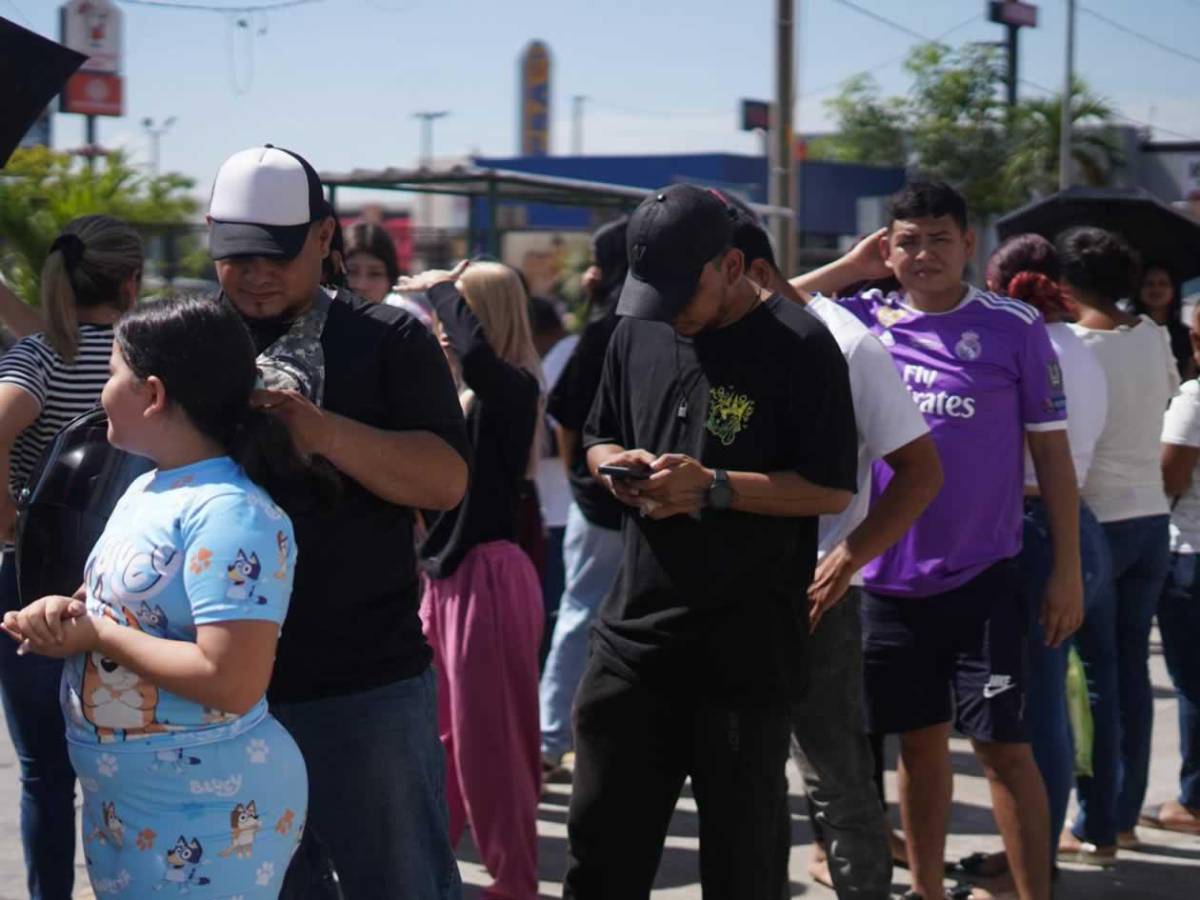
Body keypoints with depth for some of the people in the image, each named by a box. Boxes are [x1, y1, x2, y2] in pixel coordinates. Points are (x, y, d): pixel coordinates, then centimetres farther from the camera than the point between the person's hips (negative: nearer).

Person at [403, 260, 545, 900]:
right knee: (436, 733, 18)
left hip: (488, 577, -8)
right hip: (448, 576, 9)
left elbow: (476, 352, -37)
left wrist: (443, 288, -20)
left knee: (489, 741, 1)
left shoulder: (513, 389, -15)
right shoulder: (465, 395, 9)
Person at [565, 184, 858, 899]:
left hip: (748, 645, -5)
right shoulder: (639, 333, 9)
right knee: (601, 843, 9)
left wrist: (714, 487, -21)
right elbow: (599, 439, 21)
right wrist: (620, 466, -2)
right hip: (638, 627, 5)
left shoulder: (798, 347, -10)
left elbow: (831, 489, -12)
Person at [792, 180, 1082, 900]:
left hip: (982, 575, -3)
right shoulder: (864, 320, 2)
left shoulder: (1014, 327, -4)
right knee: (920, 741, 14)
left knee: (1003, 744, -3)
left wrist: (1068, 572, -3)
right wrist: (849, 268, -5)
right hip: (890, 576, 3)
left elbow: (1051, 451, -1)